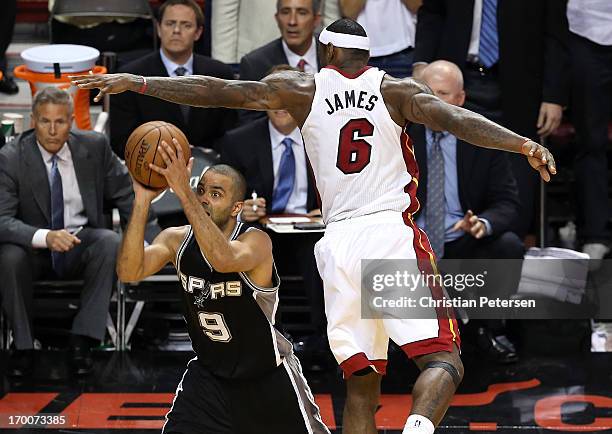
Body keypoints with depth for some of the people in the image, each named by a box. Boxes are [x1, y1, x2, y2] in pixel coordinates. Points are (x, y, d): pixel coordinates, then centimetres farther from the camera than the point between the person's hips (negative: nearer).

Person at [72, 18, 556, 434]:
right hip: (393, 231, -2)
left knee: (362, 382, 9)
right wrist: (525, 145, -20)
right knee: (442, 359, -4)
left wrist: (135, 82, 16)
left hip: (339, 243, 2)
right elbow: (455, 119, -10)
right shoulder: (396, 91, 7)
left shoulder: (302, 90, 11)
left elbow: (215, 91, 9)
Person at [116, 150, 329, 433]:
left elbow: (224, 260, -49)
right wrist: (142, 199, -37)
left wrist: (183, 193, -53)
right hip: (209, 371, 3)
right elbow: (129, 272, -29)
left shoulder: (256, 242, -25)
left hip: (268, 375, -3)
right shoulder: (176, 240, -11)